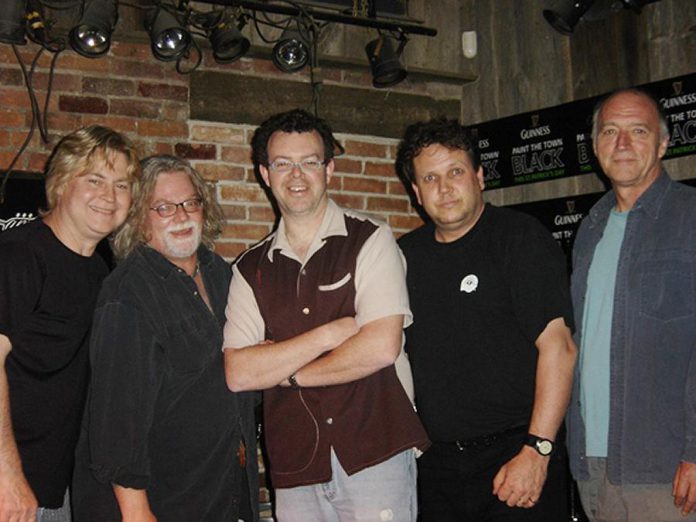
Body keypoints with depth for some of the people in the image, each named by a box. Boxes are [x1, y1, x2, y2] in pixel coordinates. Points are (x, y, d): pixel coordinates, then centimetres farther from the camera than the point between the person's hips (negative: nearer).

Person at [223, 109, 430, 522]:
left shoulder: (370, 241, -2)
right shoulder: (251, 268, 8)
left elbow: (382, 347, -14)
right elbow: (238, 373, -3)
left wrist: (284, 371, -4)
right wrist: (329, 334, -13)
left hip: (374, 456, -3)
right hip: (295, 470, 3)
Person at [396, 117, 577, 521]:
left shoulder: (520, 237, -7)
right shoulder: (406, 254, 9)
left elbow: (558, 346, -13)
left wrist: (537, 450, -19)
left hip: (516, 455, -4)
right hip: (436, 464, 5)